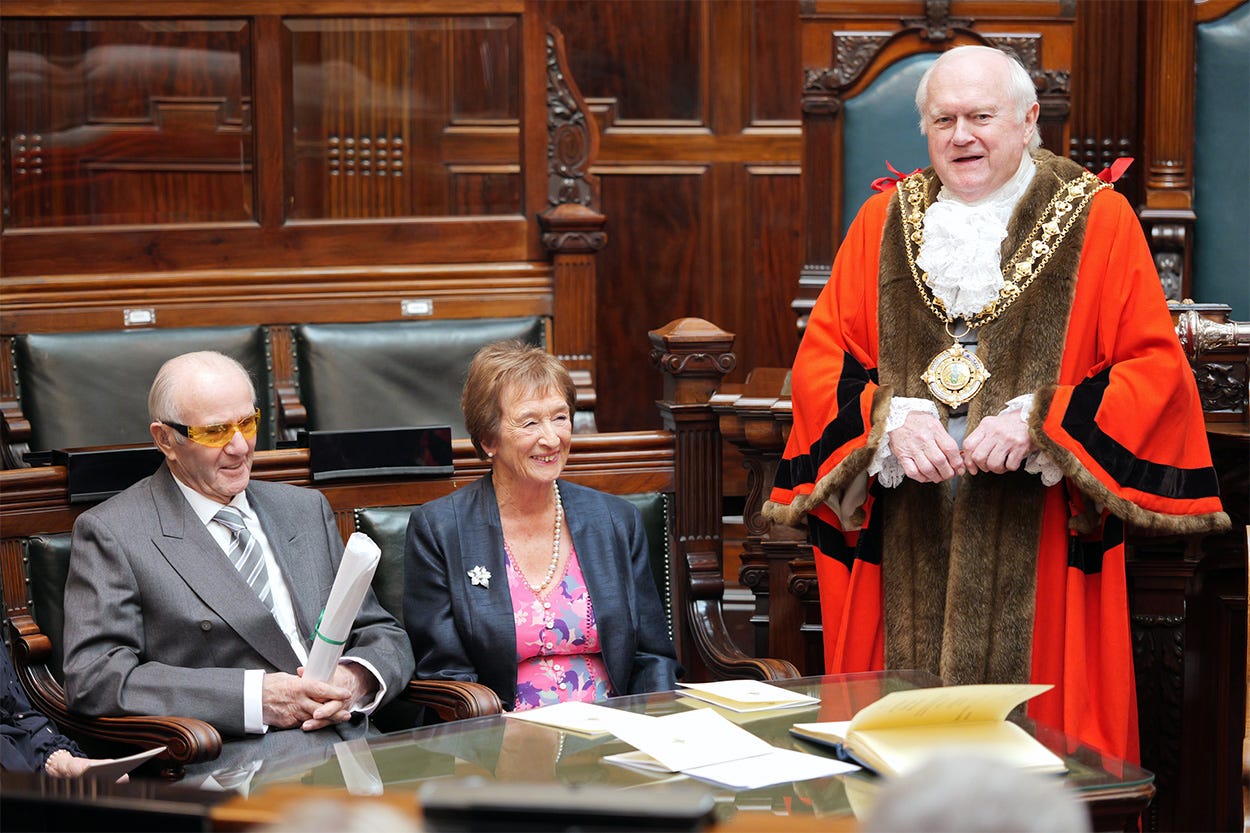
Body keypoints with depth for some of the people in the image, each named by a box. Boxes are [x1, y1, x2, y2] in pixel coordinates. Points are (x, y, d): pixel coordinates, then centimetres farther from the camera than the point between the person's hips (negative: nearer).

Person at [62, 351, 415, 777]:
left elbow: (384, 635, 23)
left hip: (350, 741, 5)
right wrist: (252, 697, -14)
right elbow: (92, 678, -8)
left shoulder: (304, 510, 23)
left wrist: (357, 679, -3)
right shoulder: (110, 533, 4)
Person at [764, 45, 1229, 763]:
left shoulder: (1098, 220, 3)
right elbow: (819, 361, 7)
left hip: (1039, 545, -2)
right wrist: (892, 419, -12)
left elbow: (1156, 368, -3)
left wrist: (1036, 421, -15)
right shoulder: (884, 223, 12)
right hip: (904, 540, 2)